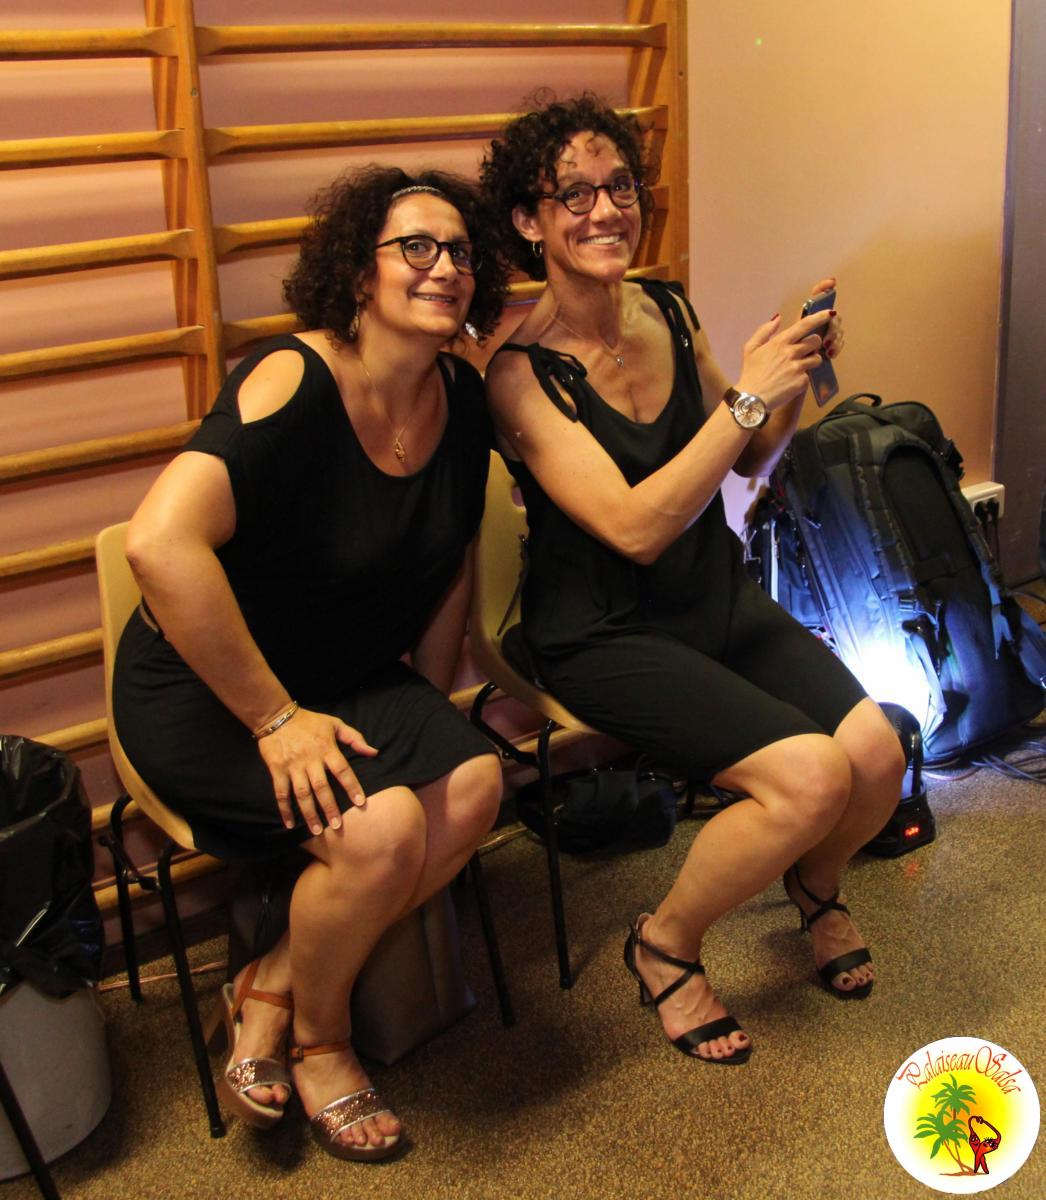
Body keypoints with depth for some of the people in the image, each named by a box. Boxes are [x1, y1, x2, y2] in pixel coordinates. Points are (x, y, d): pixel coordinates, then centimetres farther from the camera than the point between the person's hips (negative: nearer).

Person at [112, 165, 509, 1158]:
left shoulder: (461, 398, 0)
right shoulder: (295, 384, -24)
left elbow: (451, 556, 14)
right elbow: (159, 542, -37)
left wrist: (427, 713, 10)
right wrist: (275, 720, -31)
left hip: (352, 681, 7)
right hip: (202, 695, -7)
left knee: (473, 782, -19)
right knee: (381, 824, -28)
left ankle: (271, 989, 0)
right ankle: (317, 1038, 4)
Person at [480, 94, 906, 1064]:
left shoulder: (669, 312, 2)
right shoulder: (522, 375, -17)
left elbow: (750, 463, 13)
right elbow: (636, 527, -26)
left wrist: (795, 379, -6)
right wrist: (747, 393, -27)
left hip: (719, 601, 6)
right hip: (603, 636, -6)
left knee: (877, 754, -13)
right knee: (810, 775, -23)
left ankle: (815, 884, 23)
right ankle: (664, 947, 5)